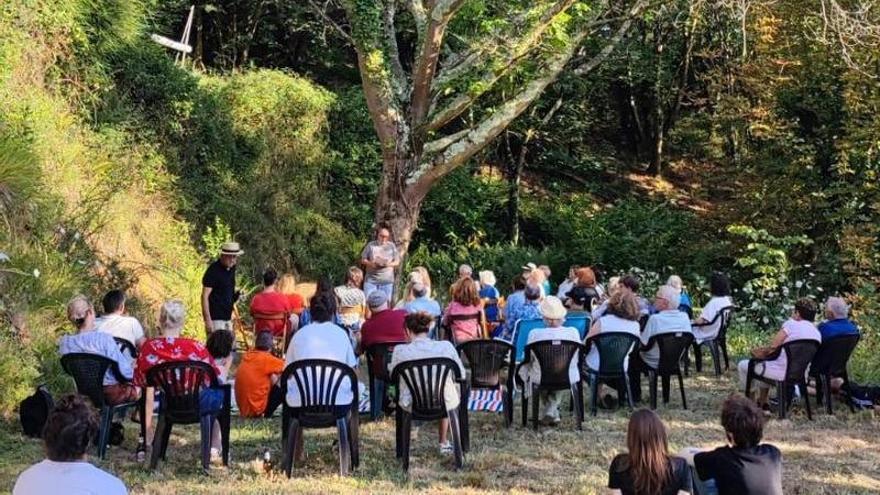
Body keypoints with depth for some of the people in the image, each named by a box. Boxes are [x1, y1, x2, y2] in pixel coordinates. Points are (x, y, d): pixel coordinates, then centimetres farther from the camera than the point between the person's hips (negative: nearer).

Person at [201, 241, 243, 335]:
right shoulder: (213, 270, -14)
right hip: (215, 319, -8)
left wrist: (237, 295, 7)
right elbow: (205, 296, -17)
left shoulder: (231, 268, 9)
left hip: (227, 317, 8)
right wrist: (208, 320, -22)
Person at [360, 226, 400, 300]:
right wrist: (371, 263, -14)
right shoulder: (370, 245, 4)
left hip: (387, 281, 1)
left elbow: (397, 261, 8)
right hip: (371, 280, -1)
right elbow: (363, 260, 5)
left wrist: (389, 264, -13)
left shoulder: (391, 246, 7)